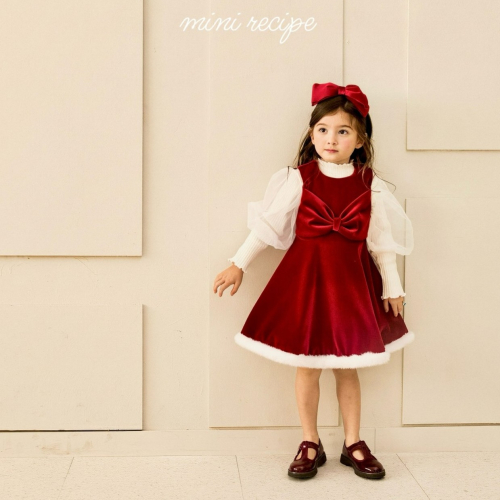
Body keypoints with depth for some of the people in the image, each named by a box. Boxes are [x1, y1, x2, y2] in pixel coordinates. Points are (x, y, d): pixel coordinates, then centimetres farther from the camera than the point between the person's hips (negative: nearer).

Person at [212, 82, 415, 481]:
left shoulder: (371, 186, 0)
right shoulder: (299, 179, -4)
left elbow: (381, 240, 6)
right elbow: (267, 224, 0)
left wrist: (392, 287, 5)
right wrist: (239, 264, -2)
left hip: (353, 281, 1)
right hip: (305, 276, -1)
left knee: (347, 367, 10)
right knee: (308, 365, 5)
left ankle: (353, 444, 23)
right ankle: (310, 445, 19)